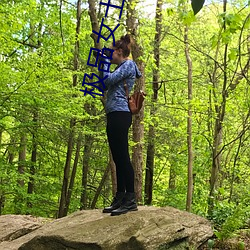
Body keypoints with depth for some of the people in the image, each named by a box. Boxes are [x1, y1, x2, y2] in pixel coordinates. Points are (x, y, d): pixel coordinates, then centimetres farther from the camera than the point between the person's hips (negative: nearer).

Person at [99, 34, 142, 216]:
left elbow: (109, 80, -14)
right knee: (118, 158, 9)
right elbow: (104, 85, 25)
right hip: (114, 116, 10)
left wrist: (106, 62, 0)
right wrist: (102, 65, 20)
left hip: (120, 114, -10)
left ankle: (131, 200, -11)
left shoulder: (128, 64, -2)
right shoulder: (121, 68, 26)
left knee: (123, 157, -12)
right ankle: (120, 199, 12)